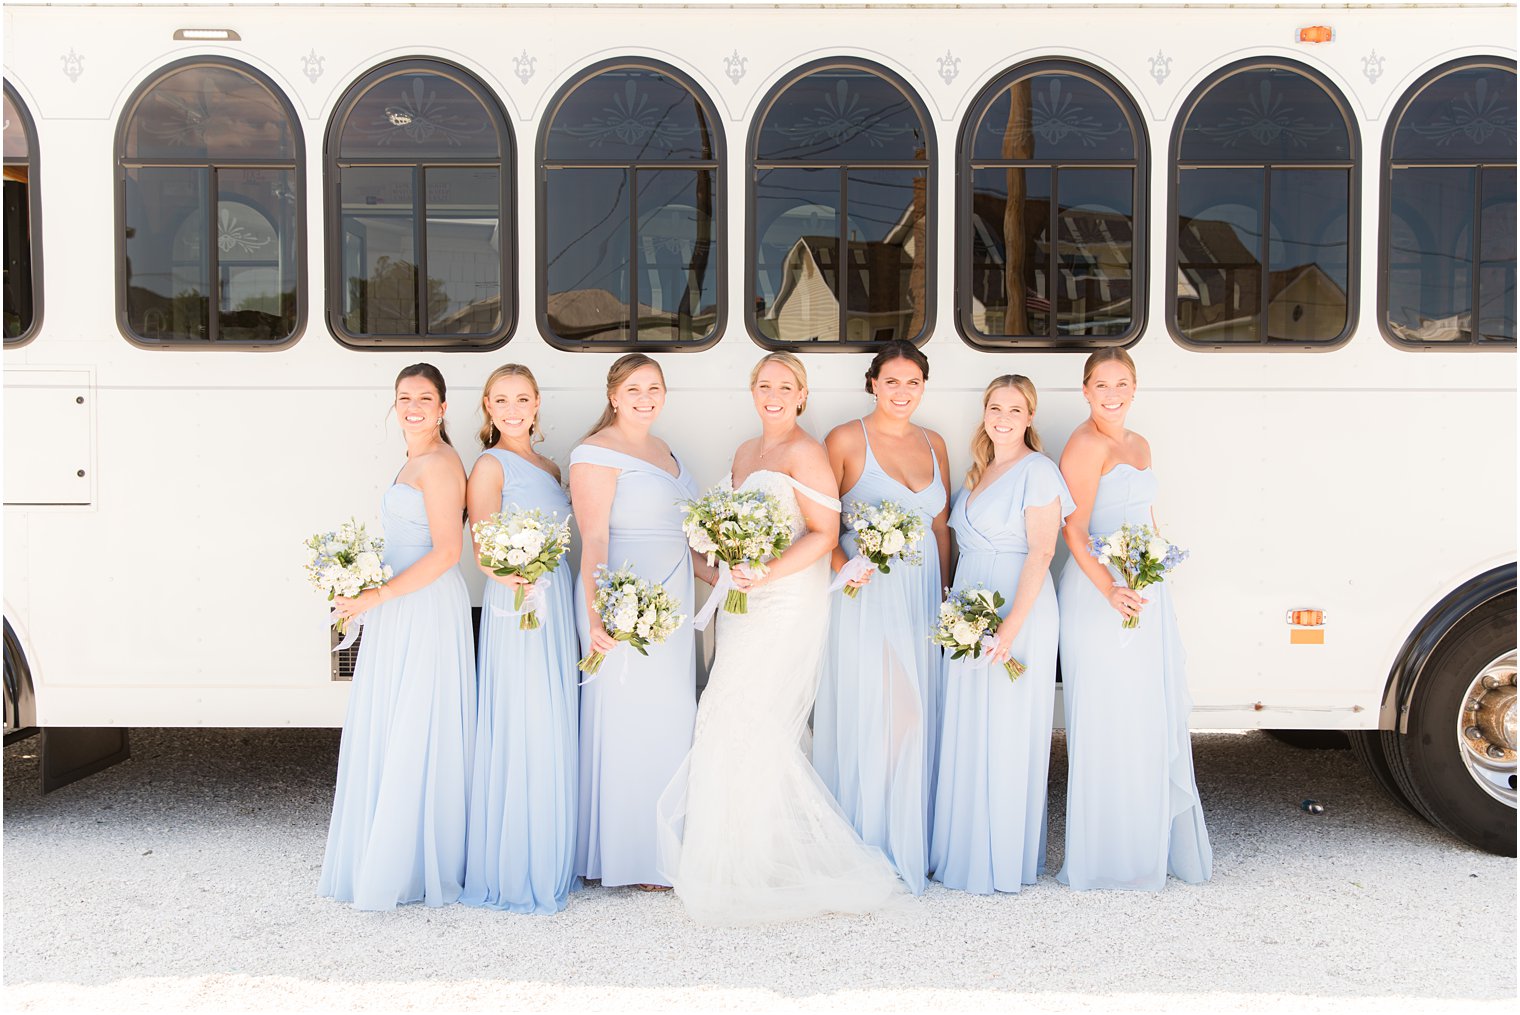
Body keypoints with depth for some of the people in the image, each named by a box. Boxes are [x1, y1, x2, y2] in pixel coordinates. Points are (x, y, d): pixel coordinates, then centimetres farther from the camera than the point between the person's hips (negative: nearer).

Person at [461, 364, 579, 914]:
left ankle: (549, 860, 22)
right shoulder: (490, 465, -4)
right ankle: (514, 873, 6)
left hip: (557, 602, 7)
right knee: (519, 734, -5)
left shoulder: (549, 468, 17)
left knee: (554, 731, 11)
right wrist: (508, 575, -32)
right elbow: (482, 547, -12)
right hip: (516, 604, -7)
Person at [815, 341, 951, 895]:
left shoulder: (933, 444, 11)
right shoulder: (846, 440, -4)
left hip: (922, 593, 5)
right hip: (866, 593, -5)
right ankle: (865, 844, 11)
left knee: (917, 712, 7)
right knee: (866, 710, -3)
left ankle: (908, 841, 21)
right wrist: (844, 568, -20)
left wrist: (943, 592, 12)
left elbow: (941, 525, 16)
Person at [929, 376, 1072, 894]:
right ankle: (965, 849, 20)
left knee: (1007, 735, -2)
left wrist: (1012, 625, -22)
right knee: (966, 735, 10)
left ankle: (1006, 858, 10)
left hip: (1016, 616, -7)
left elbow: (1041, 553, -15)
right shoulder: (977, 472, 16)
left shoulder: (1037, 471, -8)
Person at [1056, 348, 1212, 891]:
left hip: (1147, 594, 9)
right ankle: (1109, 859, 7)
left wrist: (1157, 571, 10)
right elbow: (1075, 530, -16)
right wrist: (1111, 589, -27)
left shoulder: (1139, 444, 17)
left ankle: (1153, 845, 27)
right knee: (1111, 723, -4)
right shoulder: (1086, 444, -10)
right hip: (1099, 591, -9)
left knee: (1155, 719, 14)